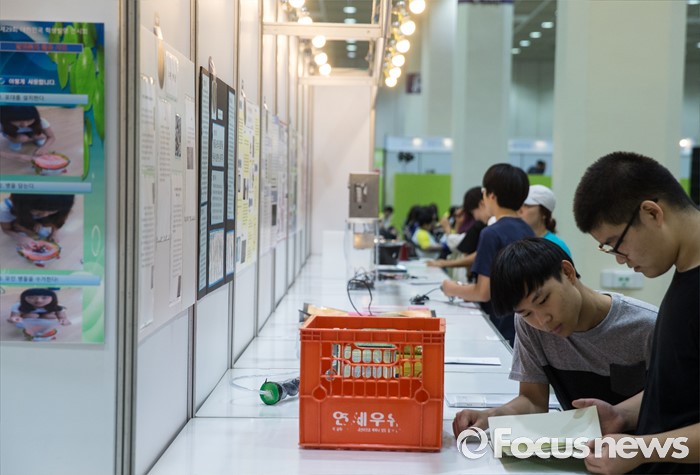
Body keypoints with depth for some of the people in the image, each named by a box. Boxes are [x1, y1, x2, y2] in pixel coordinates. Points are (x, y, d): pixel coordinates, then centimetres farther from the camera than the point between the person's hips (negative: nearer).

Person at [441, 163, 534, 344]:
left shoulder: (492, 234, -15)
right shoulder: (527, 231, 8)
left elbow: (484, 293, -17)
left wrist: (453, 290, 0)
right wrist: (465, 289, 19)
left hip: (503, 329, -7)